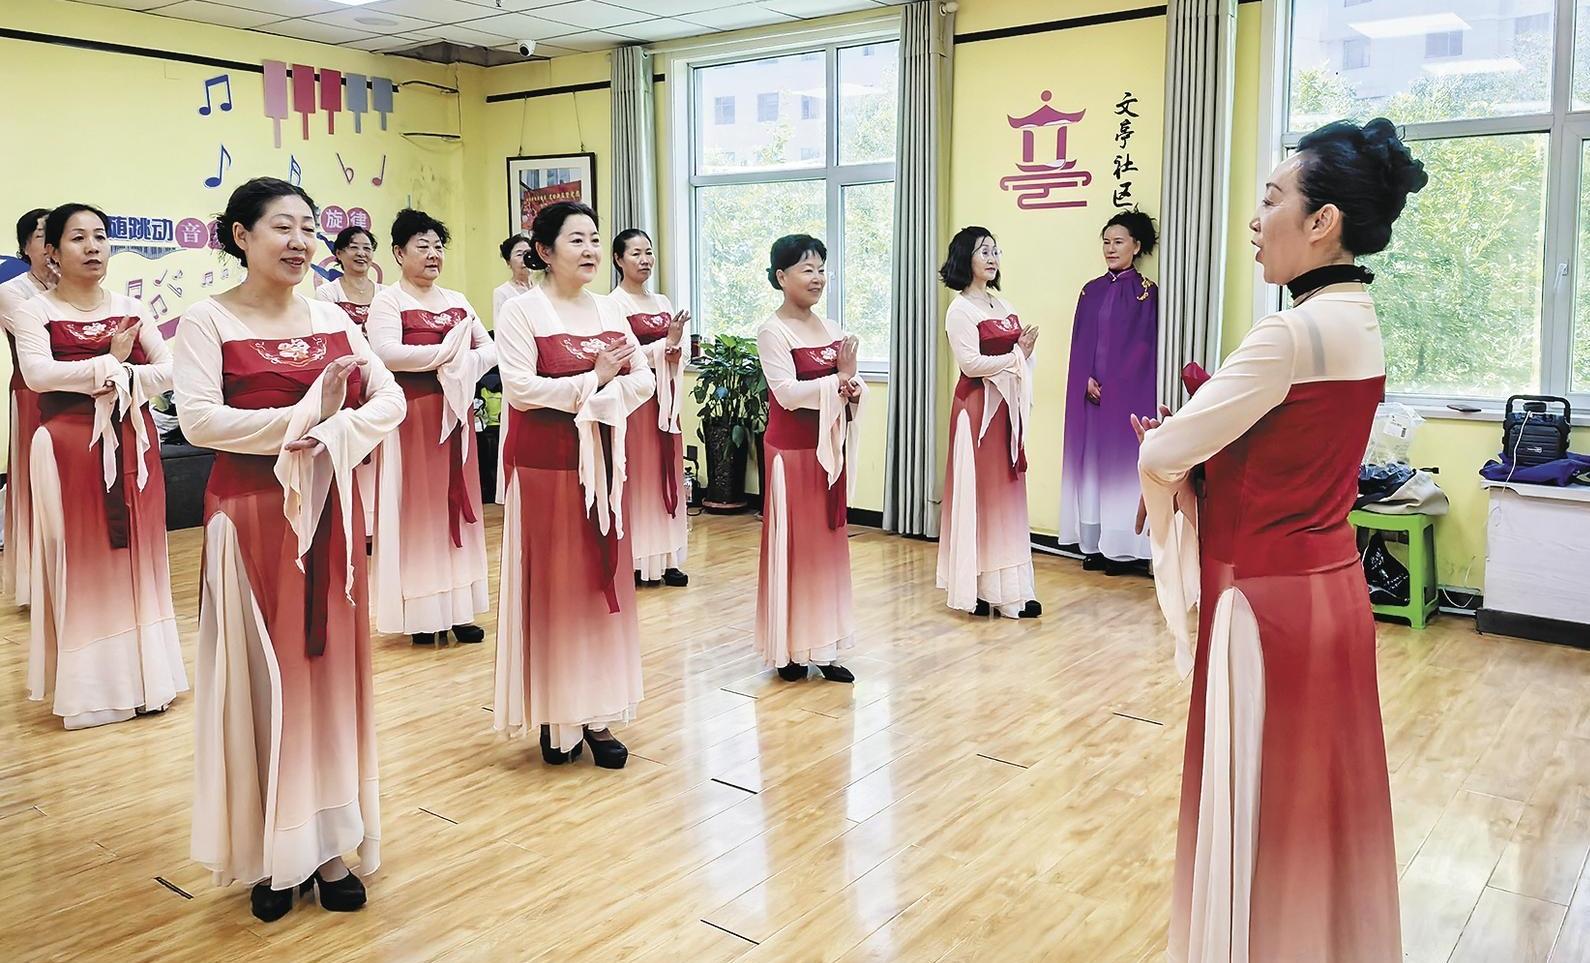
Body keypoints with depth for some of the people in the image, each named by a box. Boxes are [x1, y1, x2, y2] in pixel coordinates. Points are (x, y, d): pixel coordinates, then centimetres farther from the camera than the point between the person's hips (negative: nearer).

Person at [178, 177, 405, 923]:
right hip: (249, 517, -4)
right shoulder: (207, 321, -4)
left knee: (331, 670, 7)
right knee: (261, 678, 3)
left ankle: (329, 845, 19)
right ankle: (270, 855, 15)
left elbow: (391, 400, 1)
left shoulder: (332, 319, 9)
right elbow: (197, 420, -17)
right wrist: (303, 418, -18)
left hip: (329, 513, 4)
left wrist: (333, 432, -16)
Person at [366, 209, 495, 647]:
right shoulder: (388, 300, -3)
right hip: (411, 415, -5)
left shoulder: (457, 301, 15)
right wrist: (448, 353, -14)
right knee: (415, 507, -2)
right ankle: (420, 613, 4)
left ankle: (457, 609, 12)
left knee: (455, 504, 6)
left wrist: (464, 365, -11)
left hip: (455, 412, 6)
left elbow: (490, 348, 10)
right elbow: (386, 352, -19)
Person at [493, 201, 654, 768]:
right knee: (551, 587, 1)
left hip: (603, 463, 6)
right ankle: (554, 718, 13)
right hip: (546, 467, -5)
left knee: (604, 583, 7)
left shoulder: (611, 311, 11)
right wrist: (593, 380, -16)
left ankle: (596, 715, 17)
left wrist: (611, 389, -14)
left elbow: (644, 380, 6)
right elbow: (519, 388, -17)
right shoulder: (522, 311, -6)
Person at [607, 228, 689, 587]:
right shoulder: (614, 304, -6)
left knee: (665, 474, 7)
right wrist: (666, 344, -15)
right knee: (637, 476, -3)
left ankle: (665, 558, 12)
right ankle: (636, 560, 4)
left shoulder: (662, 303, 14)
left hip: (664, 399, 7)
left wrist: (676, 352, -7)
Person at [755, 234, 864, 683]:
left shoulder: (829, 329, 11)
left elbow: (850, 389, 9)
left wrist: (851, 389, -13)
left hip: (828, 448, 7)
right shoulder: (773, 331, -10)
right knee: (793, 545, 1)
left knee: (829, 543, 9)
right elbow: (788, 393, -20)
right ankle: (789, 650, 12)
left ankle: (824, 647, 18)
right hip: (791, 450, -7)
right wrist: (840, 378, -16)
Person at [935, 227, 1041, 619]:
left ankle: (1009, 588, 11)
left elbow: (1018, 356, 17)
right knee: (978, 494, -4)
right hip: (977, 407, -7)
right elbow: (971, 363, -17)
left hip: (1006, 407, 7)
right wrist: (1015, 356, -12)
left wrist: (1026, 350, -4)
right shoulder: (960, 310, -7)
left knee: (1007, 494, 6)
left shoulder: (1003, 306, 15)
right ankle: (977, 587, 2)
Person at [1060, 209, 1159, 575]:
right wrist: (1088, 380, -8)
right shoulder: (1091, 290, 12)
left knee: (1121, 461, -3)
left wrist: (1111, 385, -13)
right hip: (1090, 393, 5)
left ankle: (1121, 548, 4)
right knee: (1090, 459, 5)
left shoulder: (1145, 292, -2)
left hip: (1127, 394, -5)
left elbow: (1143, 346, -8)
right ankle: (1094, 544, 11)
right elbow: (1080, 343, 7)